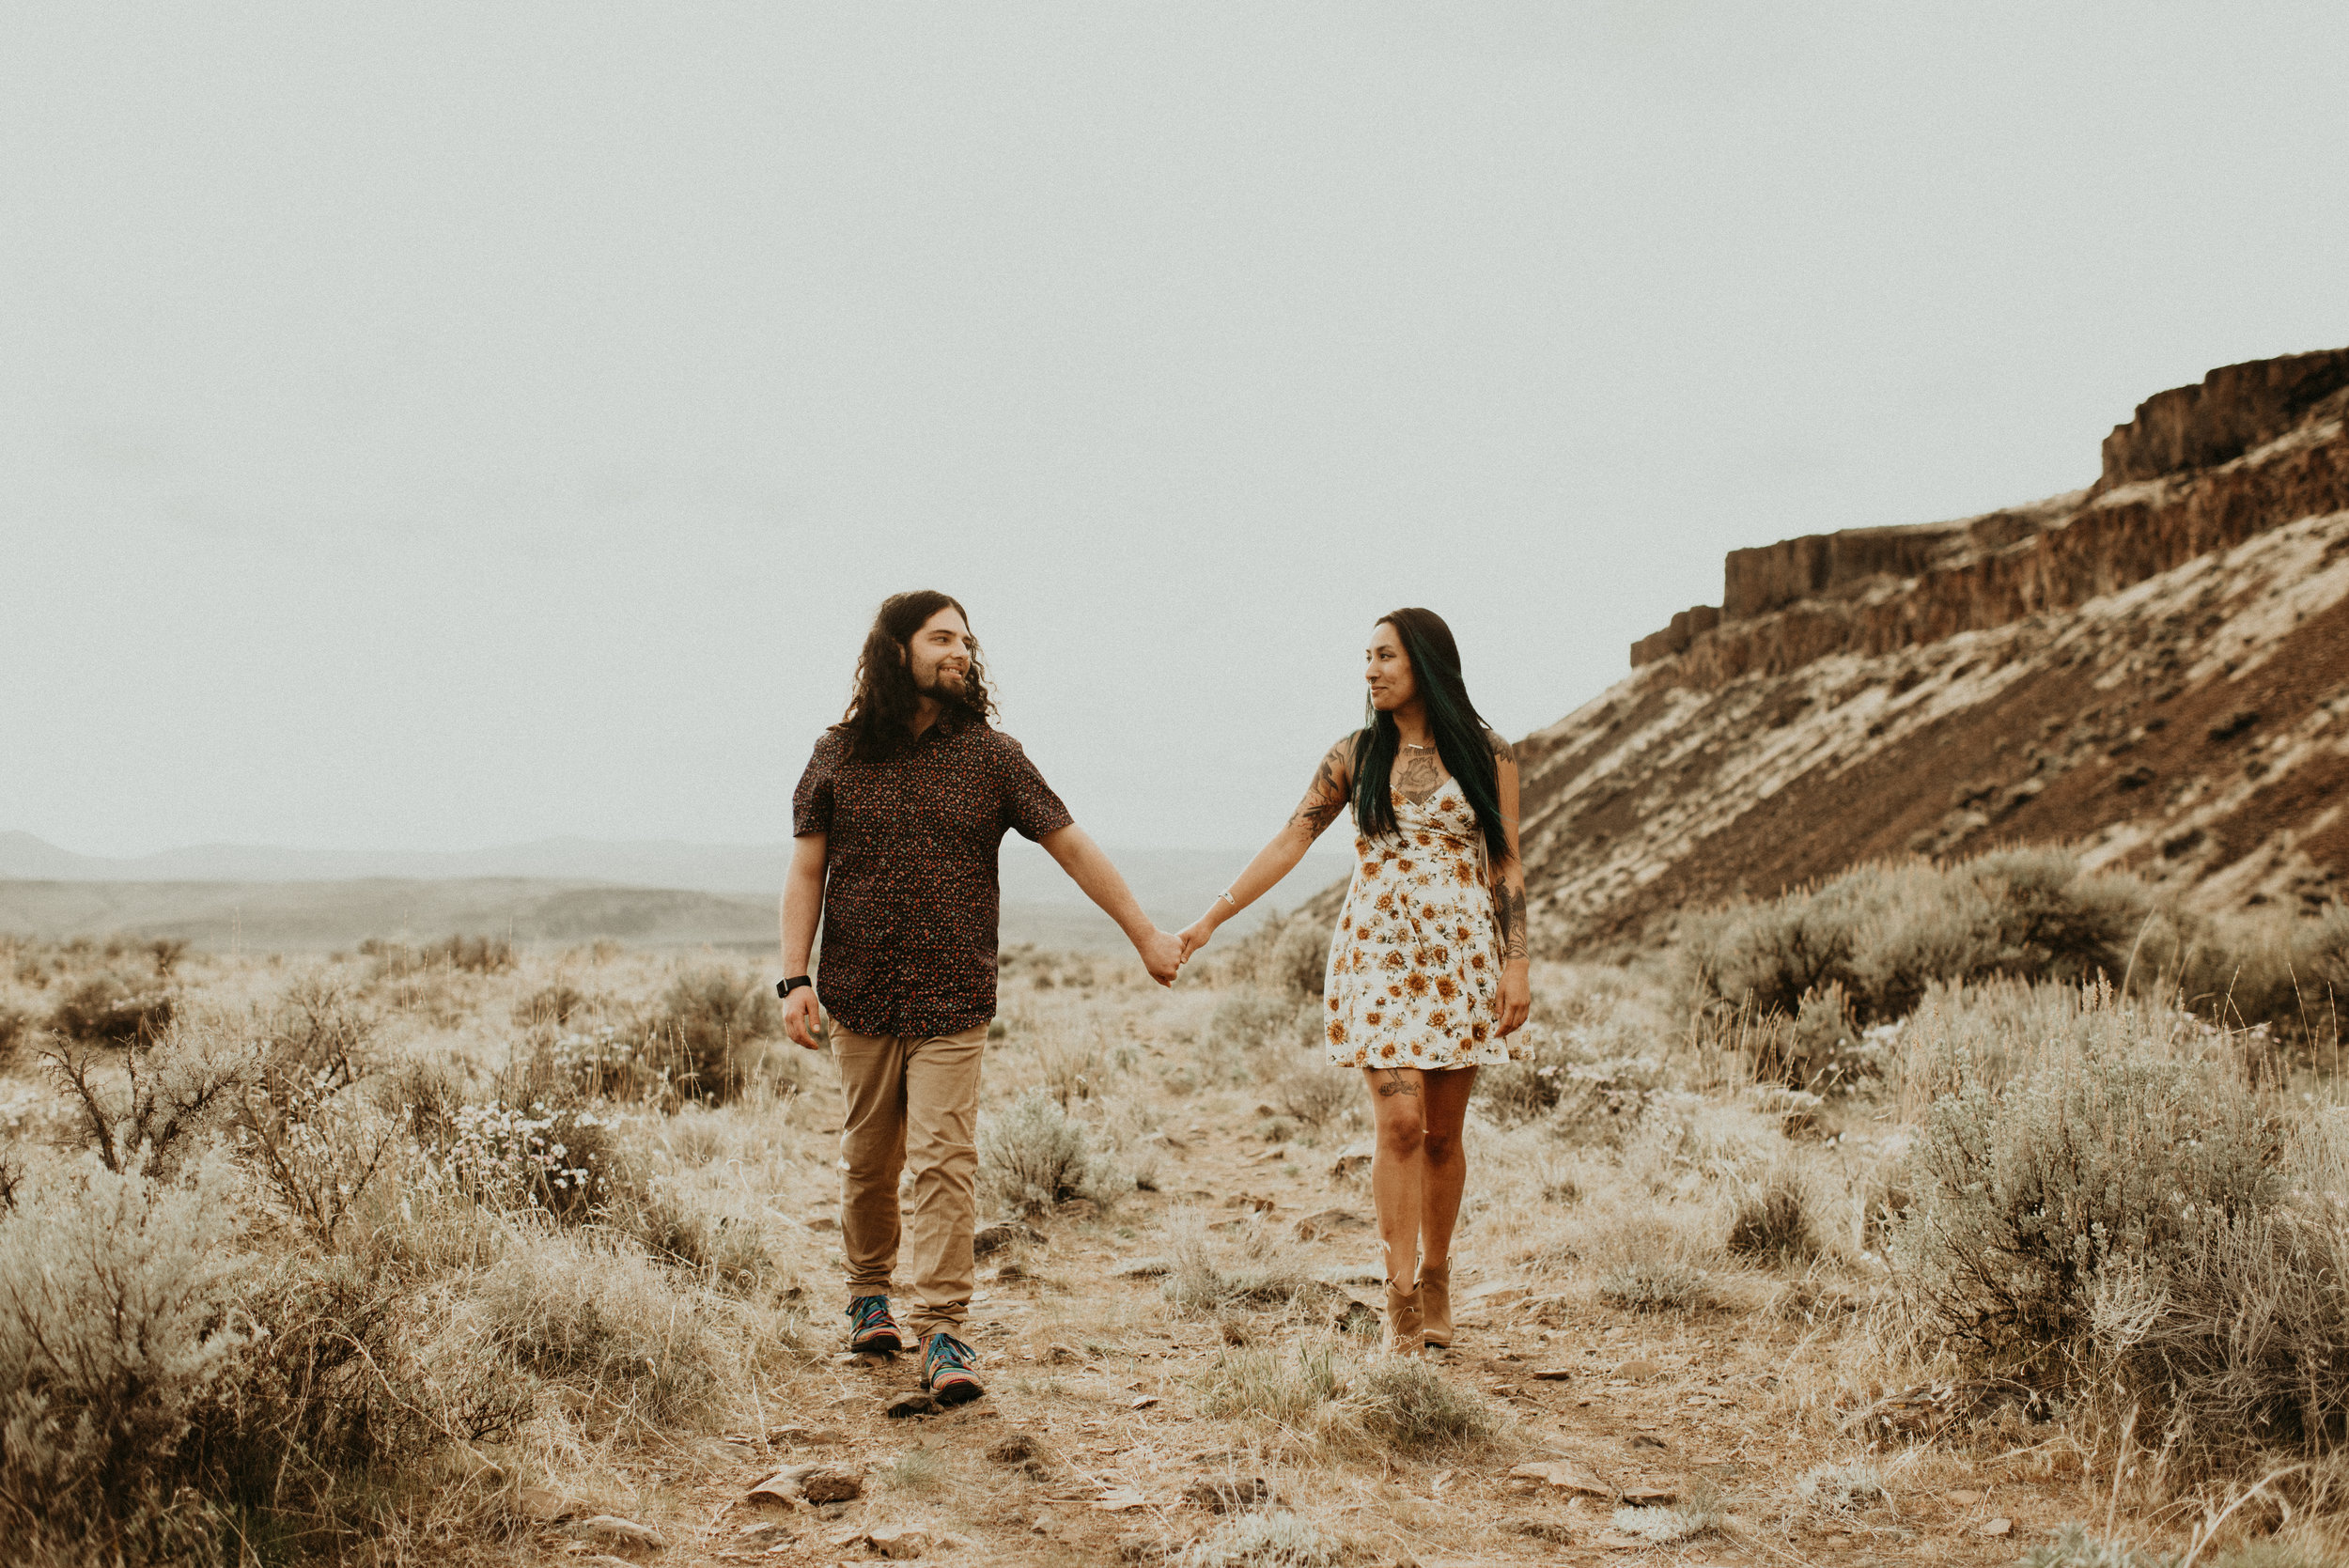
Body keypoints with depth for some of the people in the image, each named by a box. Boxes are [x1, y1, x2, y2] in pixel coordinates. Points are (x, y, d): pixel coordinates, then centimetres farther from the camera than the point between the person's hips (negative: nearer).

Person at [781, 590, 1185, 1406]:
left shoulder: (990, 756, 2)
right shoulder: (837, 755, 4)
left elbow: (1073, 847, 5)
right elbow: (805, 871, 5)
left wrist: (1147, 935, 5)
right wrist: (794, 978, -4)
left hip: (954, 1002, -1)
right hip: (860, 999, 1)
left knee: (945, 1161, -9)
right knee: (867, 1161, 12)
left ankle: (941, 1335, -5)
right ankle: (869, 1294, 34)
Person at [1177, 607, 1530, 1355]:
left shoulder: (1487, 756, 3)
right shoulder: (1354, 757, 5)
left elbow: (1506, 864, 4)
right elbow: (1290, 842, 3)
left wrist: (1517, 962, -4)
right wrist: (1211, 917, -3)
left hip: (1462, 956, 0)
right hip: (1379, 955, 0)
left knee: (1442, 1131, 6)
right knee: (1399, 1123, -10)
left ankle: (1435, 1283, 24)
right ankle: (1401, 1302, -5)